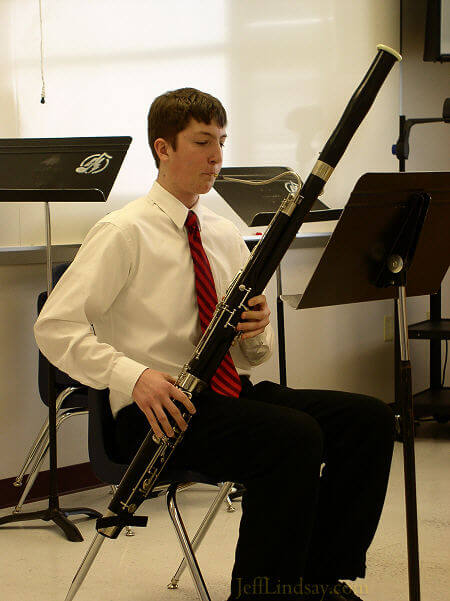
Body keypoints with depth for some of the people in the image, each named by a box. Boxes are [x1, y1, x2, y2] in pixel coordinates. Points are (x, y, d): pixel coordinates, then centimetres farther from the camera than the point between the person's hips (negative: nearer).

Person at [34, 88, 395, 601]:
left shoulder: (225, 235, 16)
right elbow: (55, 327, -13)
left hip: (233, 393, 7)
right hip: (162, 406, -7)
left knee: (370, 420, -11)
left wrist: (257, 331, -7)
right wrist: (132, 376, -27)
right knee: (295, 437, -31)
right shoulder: (124, 232, -5)